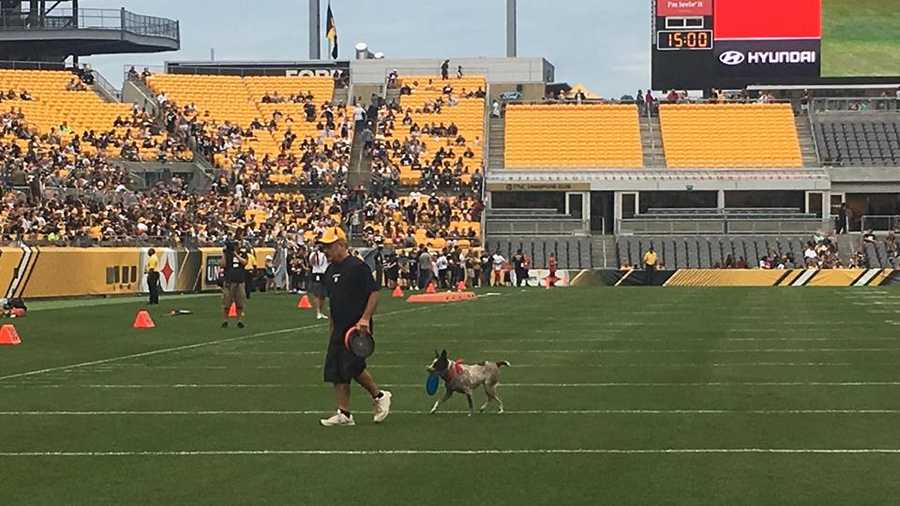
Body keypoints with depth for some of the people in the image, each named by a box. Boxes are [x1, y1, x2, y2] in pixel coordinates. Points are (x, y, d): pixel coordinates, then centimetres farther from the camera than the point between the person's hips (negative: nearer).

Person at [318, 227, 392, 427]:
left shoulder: (357, 266, -10)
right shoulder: (330, 271, 15)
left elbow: (374, 293, -12)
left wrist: (365, 319, -21)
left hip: (357, 328, -8)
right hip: (339, 329, 8)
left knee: (353, 367, -13)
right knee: (335, 371, 2)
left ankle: (379, 396, 10)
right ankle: (344, 414, 6)